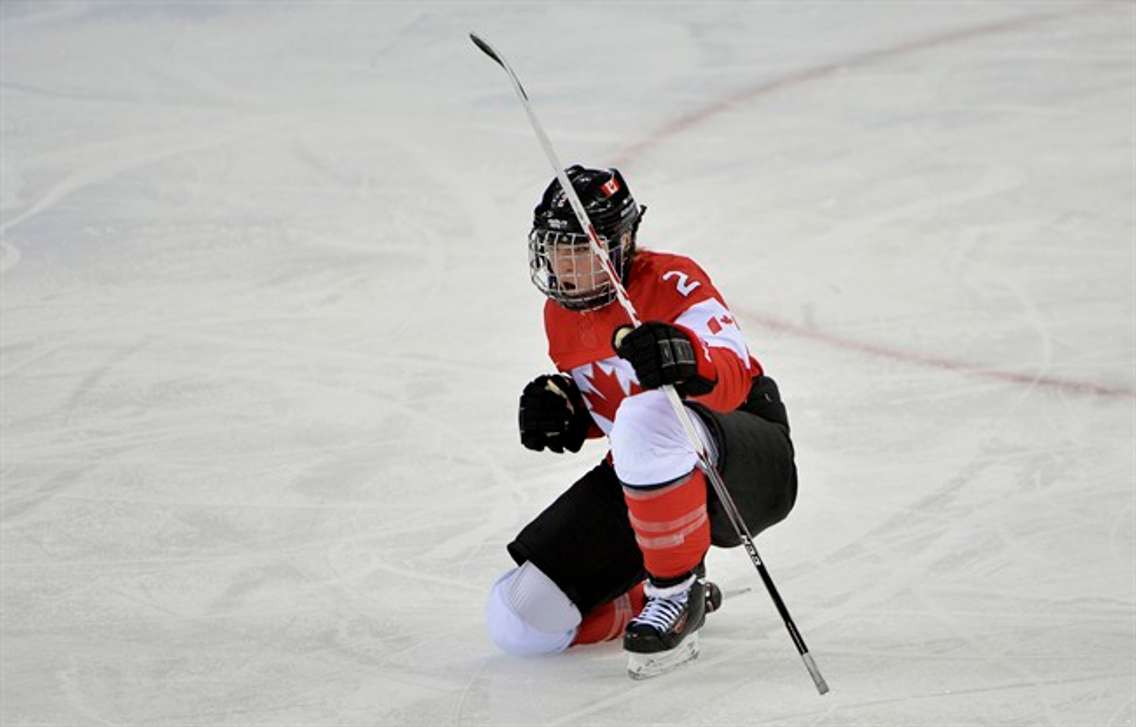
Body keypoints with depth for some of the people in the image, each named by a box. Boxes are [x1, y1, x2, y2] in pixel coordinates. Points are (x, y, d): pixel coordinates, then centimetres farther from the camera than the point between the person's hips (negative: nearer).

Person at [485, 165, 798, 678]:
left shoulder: (672, 281, -16)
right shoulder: (562, 315, 7)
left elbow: (732, 378, -31)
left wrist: (688, 358, -53)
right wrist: (563, 408, -2)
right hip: (639, 482, 7)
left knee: (644, 419, -44)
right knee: (519, 623, -7)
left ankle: (675, 592, -22)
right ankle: (683, 597, 15)